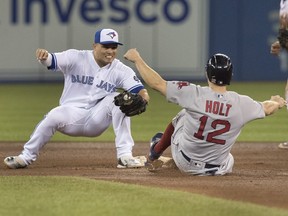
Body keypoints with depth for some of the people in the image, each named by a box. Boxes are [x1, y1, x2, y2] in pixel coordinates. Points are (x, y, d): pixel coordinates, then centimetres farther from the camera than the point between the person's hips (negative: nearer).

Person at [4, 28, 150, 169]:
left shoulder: (121, 70, -3)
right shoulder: (77, 58, -6)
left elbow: (138, 88, -14)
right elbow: (51, 61, -19)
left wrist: (142, 96, -40)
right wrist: (43, 56, -44)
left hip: (97, 121, 2)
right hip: (72, 113, -2)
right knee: (54, 117, -33)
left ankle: (125, 155, -21)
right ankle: (26, 157, -14)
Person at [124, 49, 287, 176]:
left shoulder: (193, 94, -22)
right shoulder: (242, 104, -16)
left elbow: (157, 83, -14)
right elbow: (267, 109, 6)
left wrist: (137, 59, 0)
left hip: (185, 164, -1)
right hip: (218, 170, 1)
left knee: (182, 116, 28)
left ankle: (155, 154, 42)